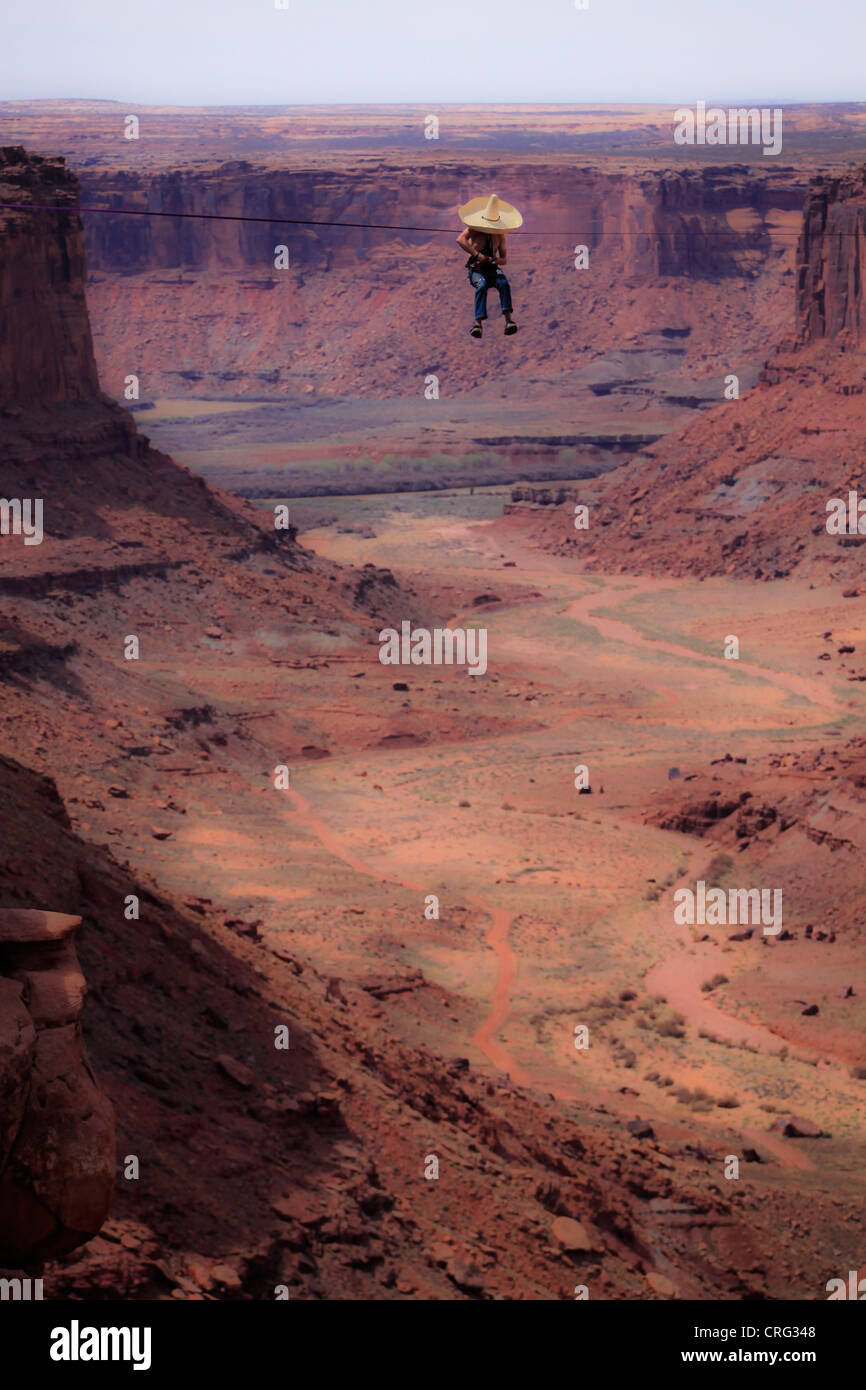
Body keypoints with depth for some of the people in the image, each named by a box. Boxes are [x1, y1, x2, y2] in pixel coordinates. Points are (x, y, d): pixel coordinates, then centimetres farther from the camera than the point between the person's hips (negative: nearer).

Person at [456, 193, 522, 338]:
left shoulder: (499, 235, 11)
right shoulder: (473, 229, 0)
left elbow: (504, 255, 17)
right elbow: (460, 240, -19)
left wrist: (501, 260, -10)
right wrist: (477, 255, -27)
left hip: (493, 268, 3)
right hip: (476, 268, -3)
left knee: (504, 284, -31)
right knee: (481, 285, -36)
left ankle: (509, 318, -43)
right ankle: (478, 321, -47)